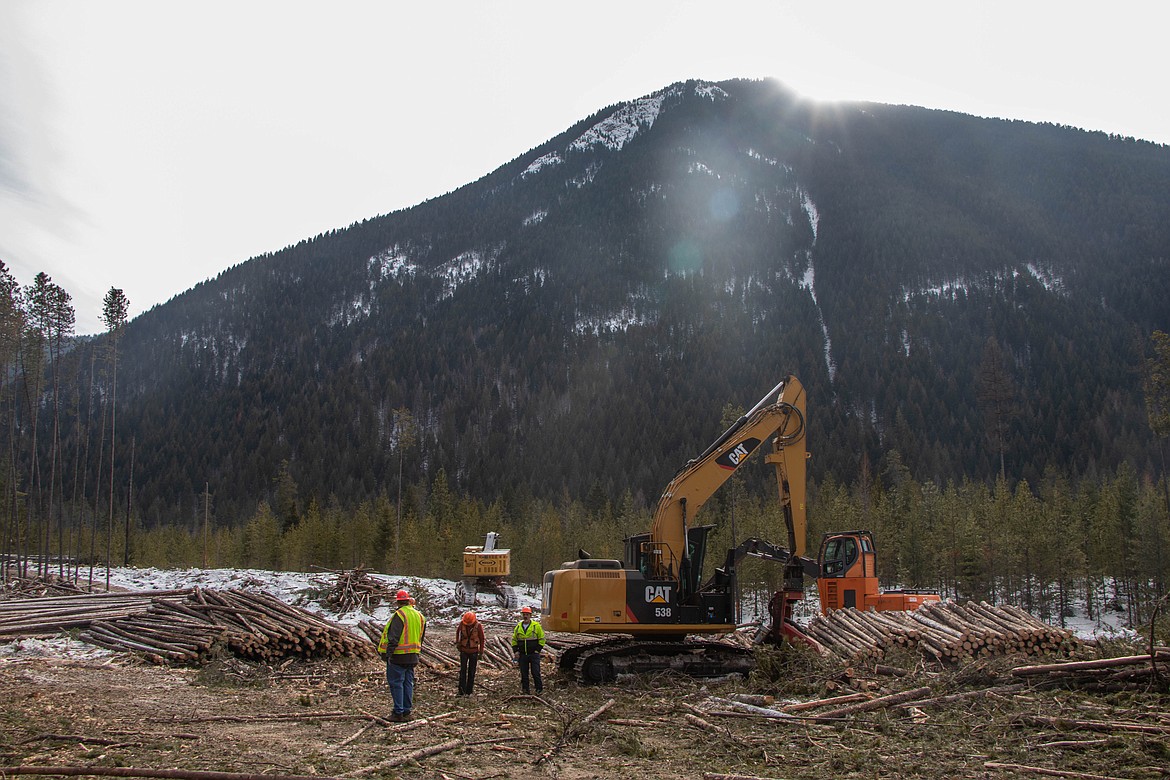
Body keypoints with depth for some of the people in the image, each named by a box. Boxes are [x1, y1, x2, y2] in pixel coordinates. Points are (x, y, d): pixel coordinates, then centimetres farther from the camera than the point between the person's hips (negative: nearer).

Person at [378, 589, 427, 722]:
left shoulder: (399, 615, -14)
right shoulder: (419, 615, 11)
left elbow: (393, 637, -19)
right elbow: (421, 636, 19)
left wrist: (388, 654, -17)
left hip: (398, 656, -7)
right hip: (412, 656, 7)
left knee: (396, 683, -2)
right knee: (408, 683, 12)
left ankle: (398, 713, -3)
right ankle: (407, 712, 16)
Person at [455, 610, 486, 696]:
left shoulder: (478, 625, -14)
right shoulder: (462, 623, -10)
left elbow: (482, 639, -3)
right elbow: (457, 631, 14)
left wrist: (481, 652, 1)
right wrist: (457, 642, 9)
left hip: (474, 651, -1)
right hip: (463, 650, 1)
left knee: (471, 672, 3)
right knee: (462, 671, -3)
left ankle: (469, 692, 10)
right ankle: (461, 691, -4)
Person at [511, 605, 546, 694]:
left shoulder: (536, 626, -3)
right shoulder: (518, 627, 7)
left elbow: (542, 639, 0)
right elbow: (514, 640, 15)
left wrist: (537, 650, -7)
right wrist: (515, 651, 4)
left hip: (534, 654, -3)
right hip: (522, 655, 3)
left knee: (535, 673, -3)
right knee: (524, 674, 7)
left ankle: (539, 689, 8)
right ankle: (525, 690, 15)